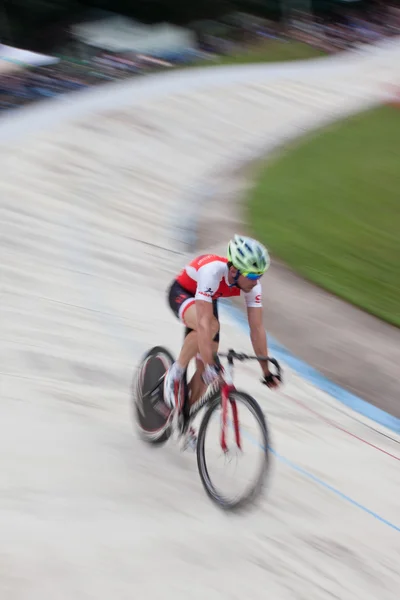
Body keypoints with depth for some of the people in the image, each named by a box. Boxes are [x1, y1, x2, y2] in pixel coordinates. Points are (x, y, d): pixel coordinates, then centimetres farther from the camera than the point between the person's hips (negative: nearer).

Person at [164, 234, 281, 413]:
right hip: (181, 293, -6)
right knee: (211, 326, -38)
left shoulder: (253, 285, -24)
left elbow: (257, 329, -18)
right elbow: (204, 323, -46)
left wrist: (267, 371, -19)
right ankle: (175, 373, -17)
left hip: (207, 300, 6)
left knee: (205, 371, -4)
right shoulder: (212, 271, -42)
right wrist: (209, 365, -50)